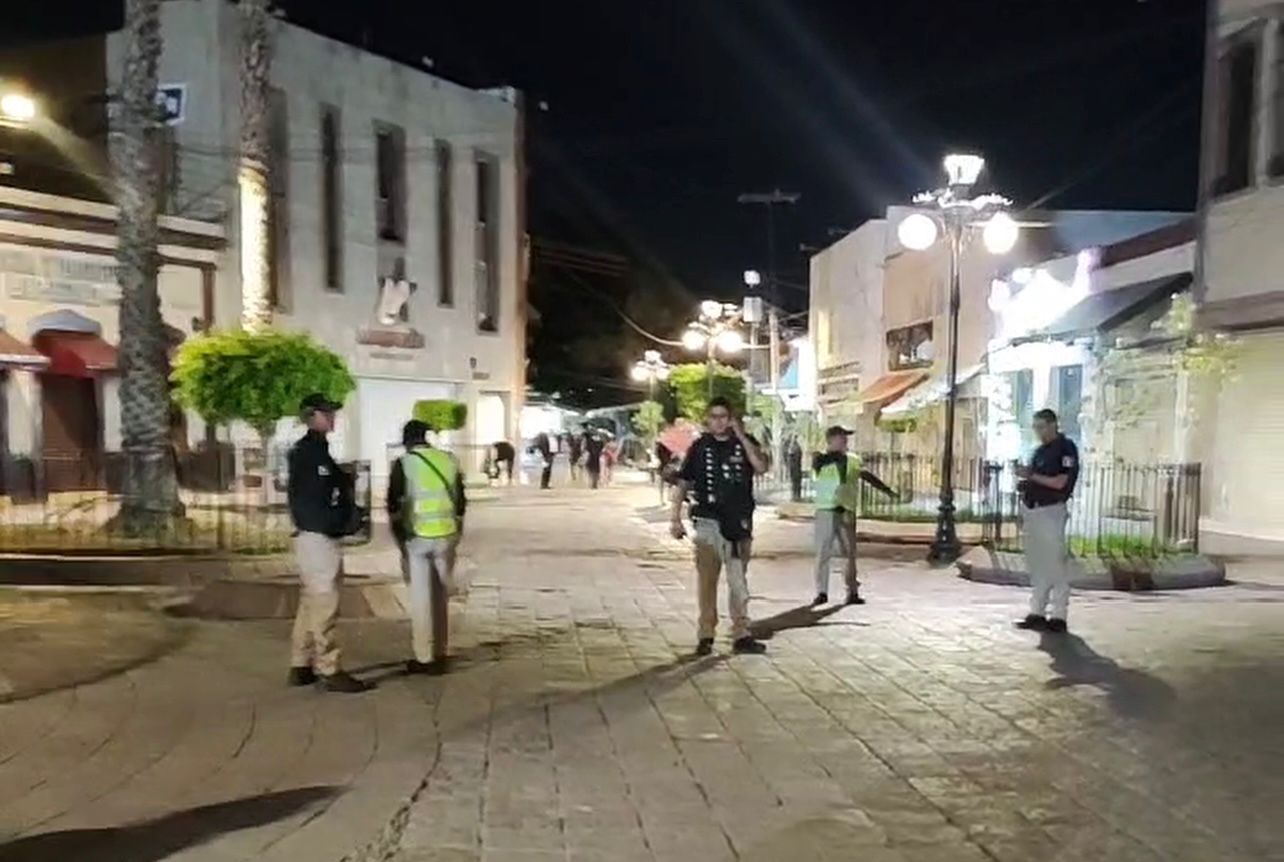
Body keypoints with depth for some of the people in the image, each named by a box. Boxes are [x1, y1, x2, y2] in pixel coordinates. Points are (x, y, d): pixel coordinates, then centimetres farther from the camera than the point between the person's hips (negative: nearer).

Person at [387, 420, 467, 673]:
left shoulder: (403, 464, -4)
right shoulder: (450, 460, 6)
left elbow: (394, 506, -4)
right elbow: (461, 502, 11)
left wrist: (400, 541, 5)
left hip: (417, 538, -3)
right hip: (447, 536, 3)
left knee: (421, 599, 5)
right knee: (440, 597, 14)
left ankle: (424, 658, 10)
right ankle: (440, 655, 21)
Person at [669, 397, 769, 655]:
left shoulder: (745, 443, 4)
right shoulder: (700, 447, 3)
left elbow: (761, 468, -15)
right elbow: (683, 484, 6)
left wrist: (741, 435, -15)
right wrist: (676, 519, 0)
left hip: (739, 524, 1)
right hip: (708, 523, 0)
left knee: (739, 581, 7)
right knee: (707, 581, 5)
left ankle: (741, 635, 13)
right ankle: (705, 636, 13)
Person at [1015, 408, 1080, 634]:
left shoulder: (1066, 448, -6)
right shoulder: (1039, 451, 18)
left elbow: (1060, 482, -14)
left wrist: (1031, 476, -12)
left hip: (1050, 511, -8)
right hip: (1031, 510, 8)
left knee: (1055, 564, -5)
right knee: (1036, 565, 10)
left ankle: (1058, 617, -1)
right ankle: (1036, 613, 16)